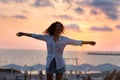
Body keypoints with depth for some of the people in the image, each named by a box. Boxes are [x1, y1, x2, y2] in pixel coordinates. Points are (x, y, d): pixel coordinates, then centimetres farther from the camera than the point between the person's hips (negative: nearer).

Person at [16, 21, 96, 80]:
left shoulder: (65, 39, 3)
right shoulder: (47, 37, 4)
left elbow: (77, 42, 9)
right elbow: (35, 35, 10)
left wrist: (88, 42, 11)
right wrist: (23, 33, 13)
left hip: (60, 64, 0)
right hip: (50, 63, 1)